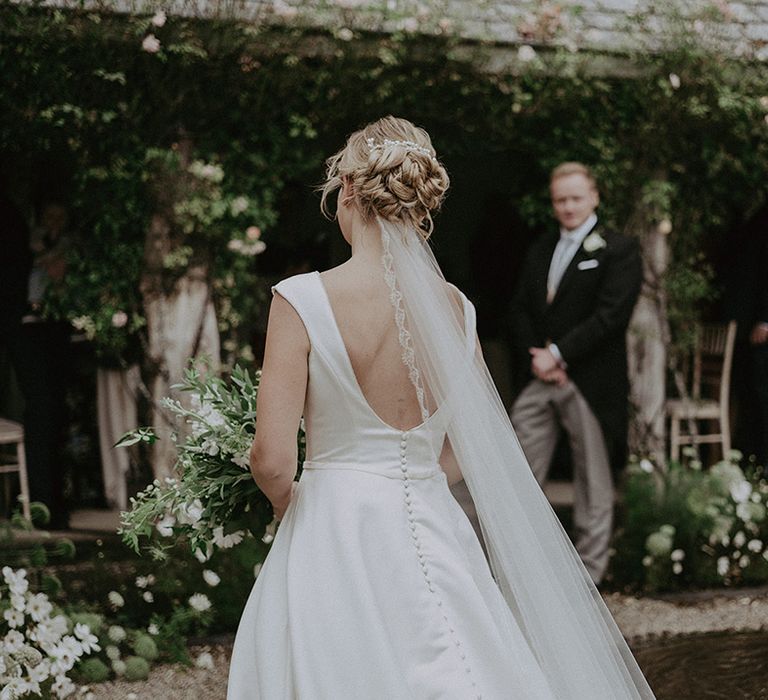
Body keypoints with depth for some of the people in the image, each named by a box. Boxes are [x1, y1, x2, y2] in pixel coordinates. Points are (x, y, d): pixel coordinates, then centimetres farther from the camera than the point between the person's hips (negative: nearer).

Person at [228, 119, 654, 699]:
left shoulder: (302, 301, -13)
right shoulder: (453, 308, 0)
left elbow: (273, 460, -14)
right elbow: (463, 453, 9)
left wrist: (286, 499, 7)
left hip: (333, 539, -4)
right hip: (432, 535, 4)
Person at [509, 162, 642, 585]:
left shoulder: (618, 251, -3)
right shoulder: (540, 250, 16)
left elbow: (610, 316, -14)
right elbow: (521, 312, 13)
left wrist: (557, 353, -16)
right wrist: (537, 356, -5)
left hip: (592, 383, -5)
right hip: (542, 380, 6)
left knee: (593, 485, 4)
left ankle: (587, 577, 12)